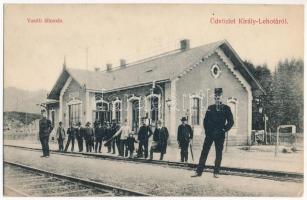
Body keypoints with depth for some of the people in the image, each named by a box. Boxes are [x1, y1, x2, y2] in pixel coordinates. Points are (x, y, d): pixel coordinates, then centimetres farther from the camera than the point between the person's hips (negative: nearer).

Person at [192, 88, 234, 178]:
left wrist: (223, 130, -6)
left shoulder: (226, 108, 1)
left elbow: (231, 121, 0)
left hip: (220, 135, -2)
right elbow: (205, 120, 12)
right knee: (204, 152, 2)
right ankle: (199, 171, 5)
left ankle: (216, 172, 12)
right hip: (209, 134, 2)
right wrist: (207, 130, 3)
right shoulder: (210, 108, 10)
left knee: (218, 153, 3)